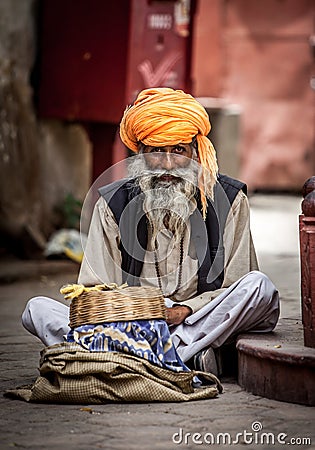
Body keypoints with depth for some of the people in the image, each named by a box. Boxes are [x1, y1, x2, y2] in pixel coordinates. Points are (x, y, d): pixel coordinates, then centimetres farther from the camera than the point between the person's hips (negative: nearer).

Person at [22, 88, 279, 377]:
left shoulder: (230, 200, 1)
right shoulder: (113, 204, 3)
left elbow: (235, 286, 0)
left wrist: (184, 310, -18)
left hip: (201, 323, -1)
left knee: (259, 285, -27)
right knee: (37, 309, -21)